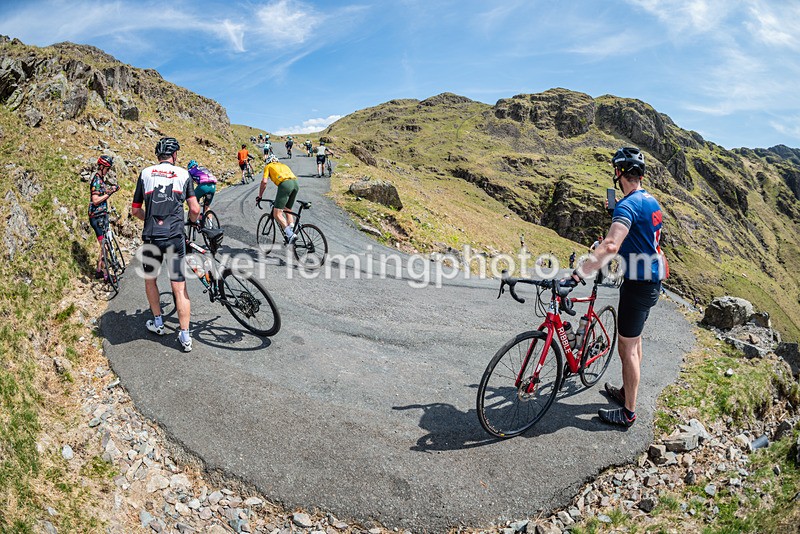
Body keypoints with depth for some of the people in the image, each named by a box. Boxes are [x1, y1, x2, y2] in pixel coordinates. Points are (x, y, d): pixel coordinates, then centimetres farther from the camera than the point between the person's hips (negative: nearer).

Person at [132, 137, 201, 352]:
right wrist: (191, 222, 19)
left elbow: (135, 210, 11)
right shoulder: (183, 174, 4)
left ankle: (157, 323, 34)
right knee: (179, 287, 4)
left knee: (150, 279, 24)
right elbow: (195, 210, -3)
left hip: (151, 237, 1)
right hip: (175, 237, -1)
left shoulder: (145, 173, 9)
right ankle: (185, 336, 4)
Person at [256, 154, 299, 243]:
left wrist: (260, 196, 20)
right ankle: (292, 231, 13)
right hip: (295, 183, 6)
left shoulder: (268, 166, 22)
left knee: (277, 214, -3)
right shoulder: (284, 165, 37)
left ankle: (290, 234, -17)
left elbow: (264, 181, 10)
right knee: (288, 210, 22)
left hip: (285, 184, -6)